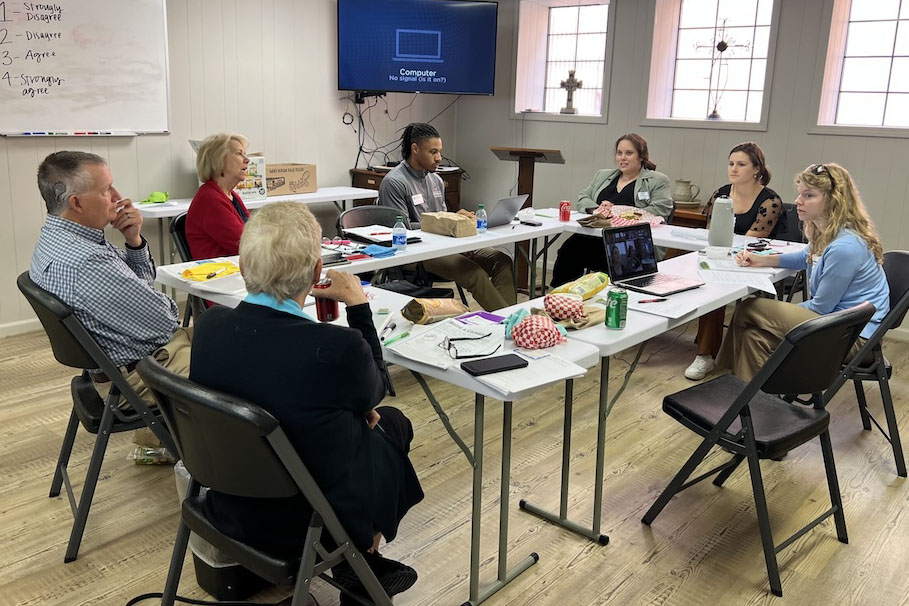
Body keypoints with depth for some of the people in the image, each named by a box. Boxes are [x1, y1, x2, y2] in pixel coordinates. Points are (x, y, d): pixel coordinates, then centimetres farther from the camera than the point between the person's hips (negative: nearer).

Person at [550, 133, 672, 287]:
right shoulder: (603, 175, 26)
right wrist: (598, 209, -4)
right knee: (569, 248, -29)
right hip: (595, 235, 5)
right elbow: (582, 198, 19)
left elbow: (659, 211, -5)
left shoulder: (658, 181, 9)